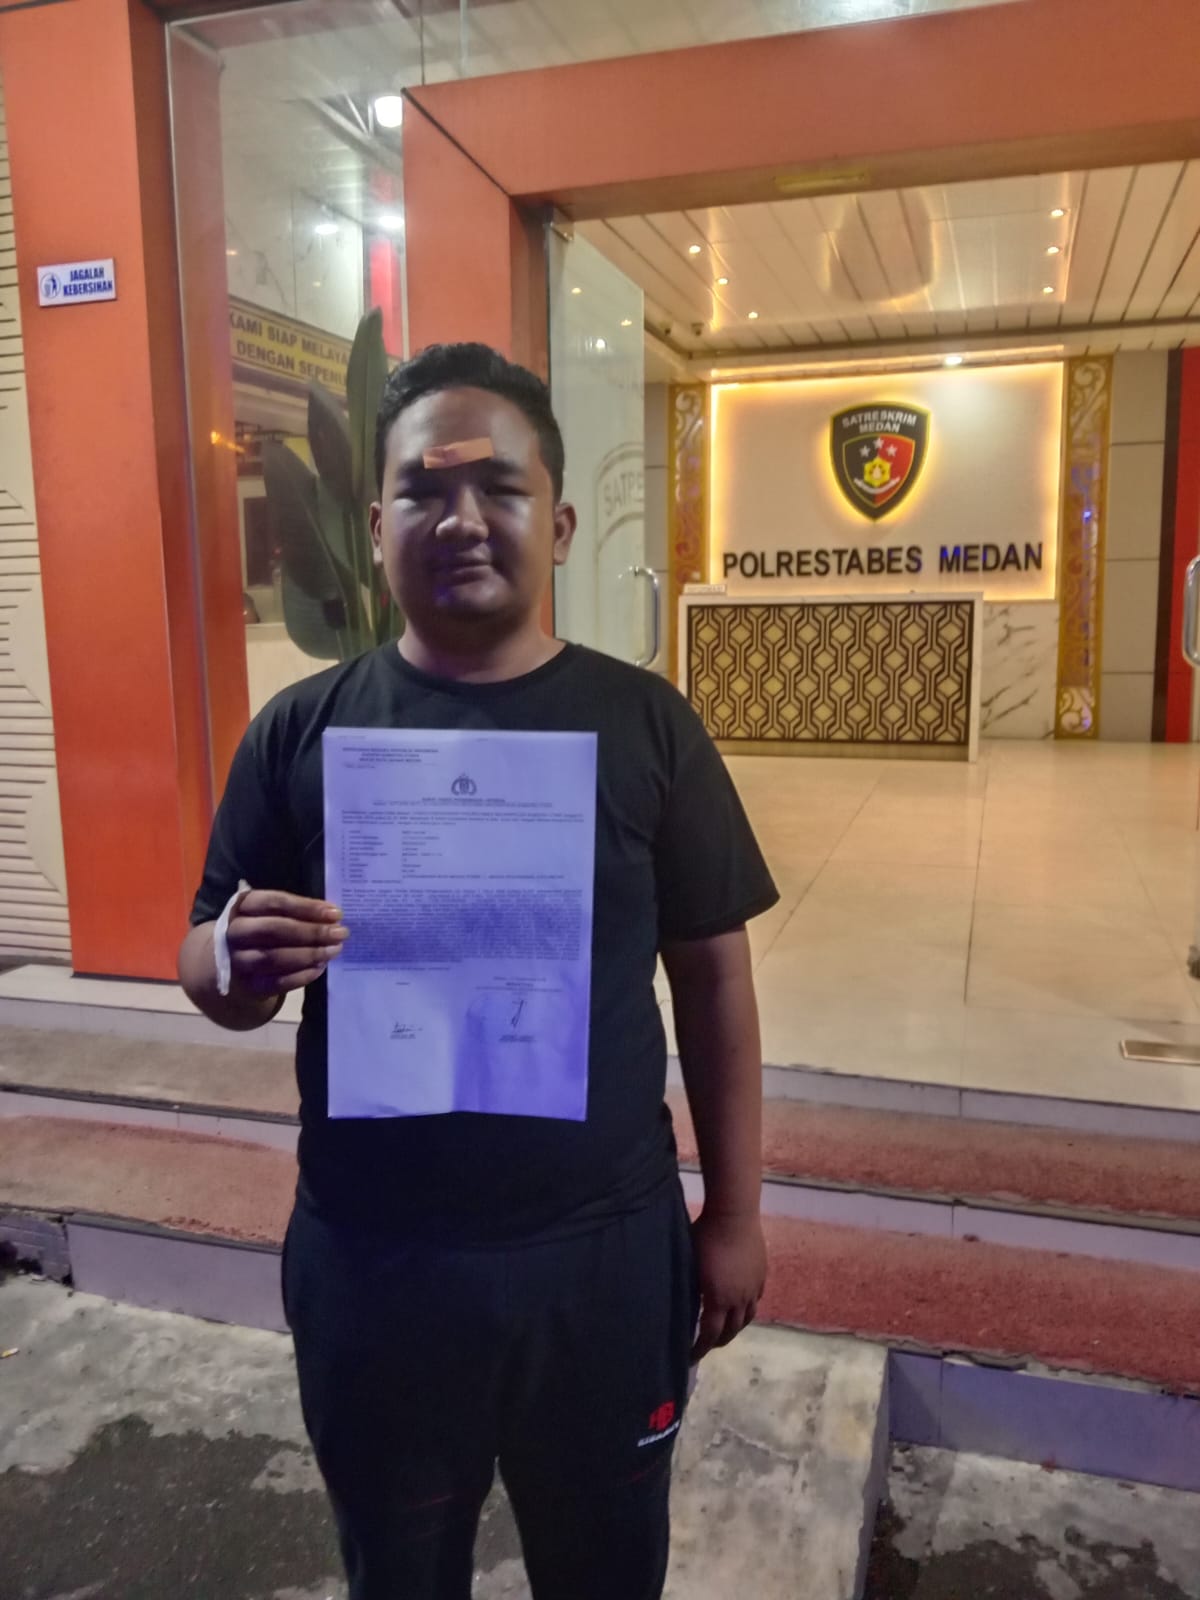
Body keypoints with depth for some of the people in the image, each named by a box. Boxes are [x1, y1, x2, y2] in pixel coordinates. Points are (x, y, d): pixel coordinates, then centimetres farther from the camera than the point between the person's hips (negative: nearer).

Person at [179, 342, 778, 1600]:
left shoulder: (646, 724, -6)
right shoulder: (300, 730, -5)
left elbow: (712, 975, -1)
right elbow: (205, 969, 1)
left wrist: (733, 1215, 1)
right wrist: (239, 965, -23)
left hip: (605, 1245, 0)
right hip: (367, 1255, 1)